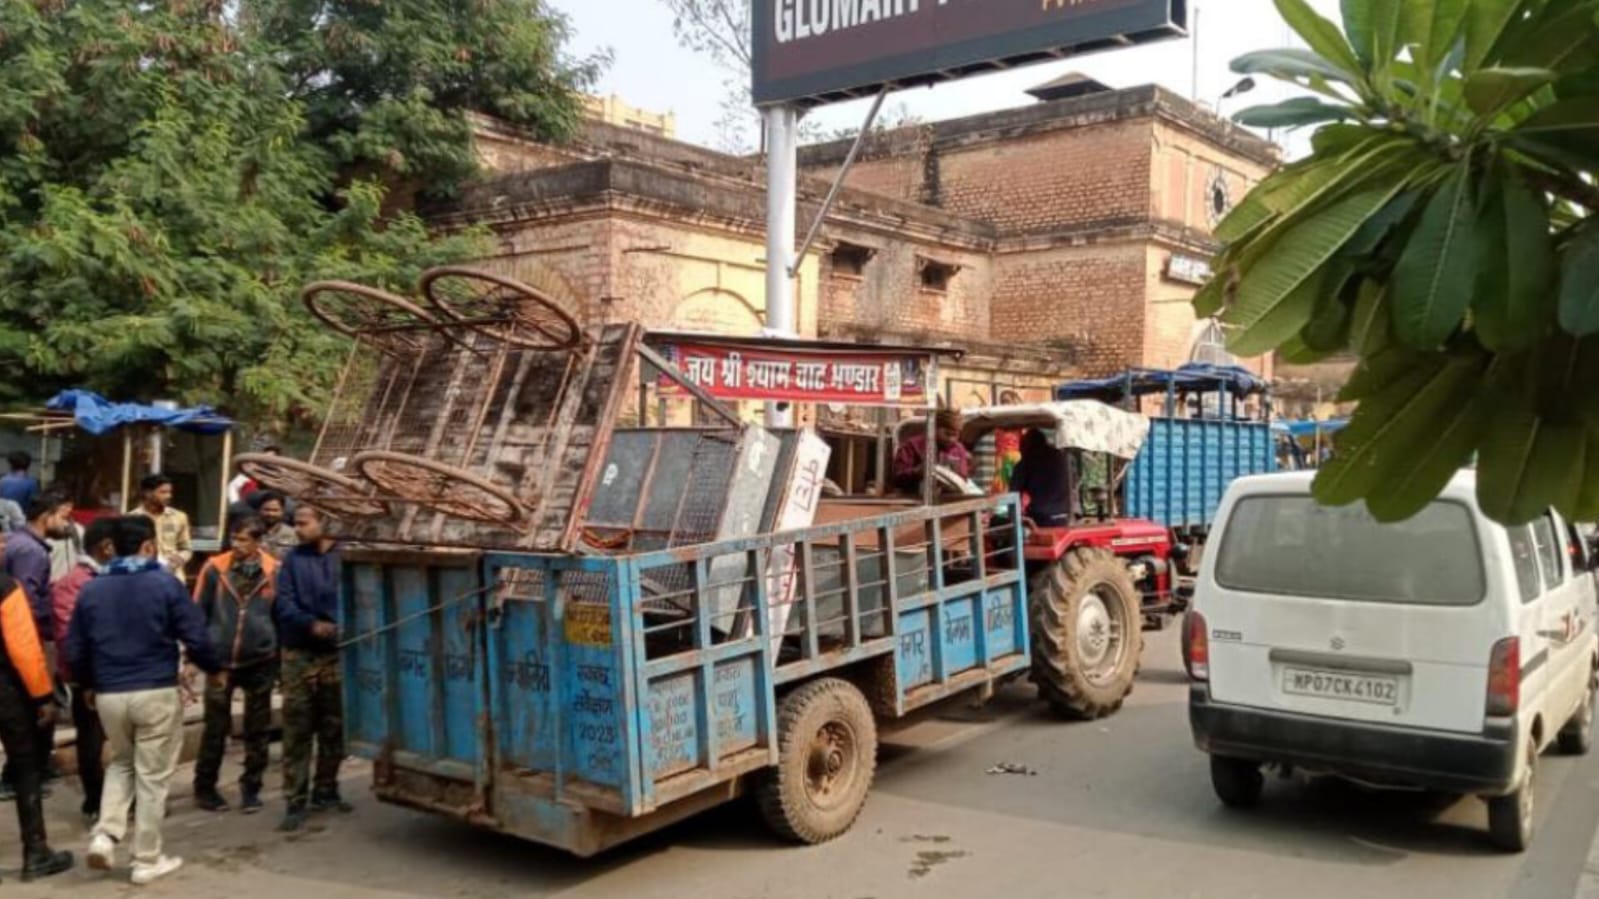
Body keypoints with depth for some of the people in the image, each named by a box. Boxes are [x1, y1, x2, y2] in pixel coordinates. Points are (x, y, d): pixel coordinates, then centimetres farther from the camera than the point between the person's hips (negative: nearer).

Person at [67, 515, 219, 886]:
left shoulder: (91, 589, 4)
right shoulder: (166, 584, -9)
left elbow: (74, 650, 9)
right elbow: (197, 639, -11)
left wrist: (89, 685, 27)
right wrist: (214, 668, 9)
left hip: (109, 695, 4)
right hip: (157, 693, -4)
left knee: (121, 763, 26)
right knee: (153, 776, 7)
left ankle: (106, 835, 8)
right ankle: (147, 861, 14)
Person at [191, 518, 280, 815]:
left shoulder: (274, 571, -4)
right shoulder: (215, 568, -6)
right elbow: (198, 612, 1)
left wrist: (282, 658, 7)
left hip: (260, 660, 1)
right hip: (219, 659, -1)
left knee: (258, 730, 8)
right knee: (216, 727, 6)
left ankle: (251, 789, 20)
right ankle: (205, 788, 22)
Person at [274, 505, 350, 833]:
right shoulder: (293, 559, 5)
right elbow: (283, 602, -4)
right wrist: (311, 624, -21)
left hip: (337, 653, 0)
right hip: (300, 655, 0)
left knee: (334, 728, 11)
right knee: (297, 731, -2)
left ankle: (325, 792, 25)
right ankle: (296, 802, 3)